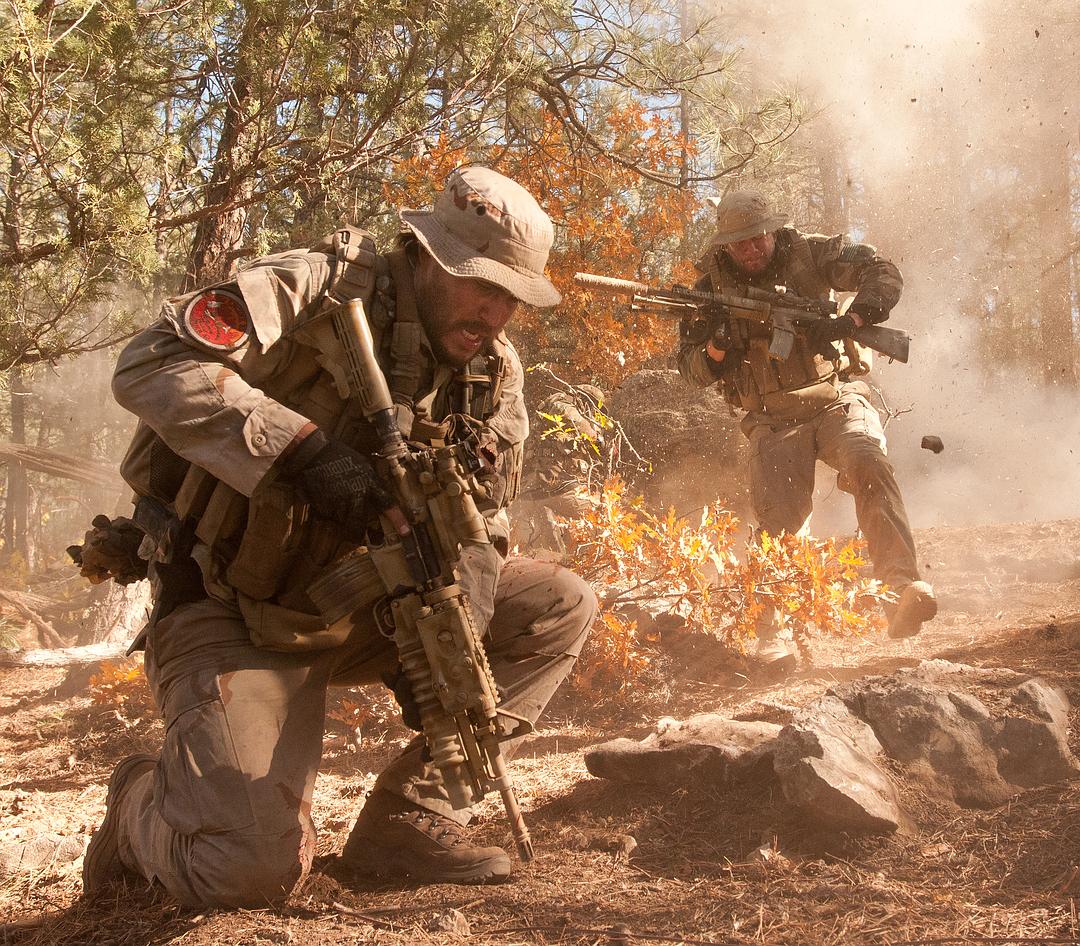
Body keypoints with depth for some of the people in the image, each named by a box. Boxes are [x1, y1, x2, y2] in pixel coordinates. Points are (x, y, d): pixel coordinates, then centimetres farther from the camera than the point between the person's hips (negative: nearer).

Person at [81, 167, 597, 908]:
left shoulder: (494, 371, 3)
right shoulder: (322, 291, -16)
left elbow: (481, 516, 2)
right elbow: (151, 365, -27)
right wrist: (304, 451, -36)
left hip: (358, 606, 7)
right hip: (233, 616, -6)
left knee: (562, 609, -4)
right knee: (257, 867, -22)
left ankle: (407, 817, -1)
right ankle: (143, 804, 15)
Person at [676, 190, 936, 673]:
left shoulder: (808, 253, -1)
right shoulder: (713, 288, 2)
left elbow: (884, 274, -6)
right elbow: (692, 370, 4)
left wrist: (849, 321, -23)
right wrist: (714, 348, -20)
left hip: (836, 397, -1)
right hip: (774, 420, 1)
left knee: (869, 466, -30)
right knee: (777, 516, -15)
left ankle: (903, 589, -40)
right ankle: (772, 631, -6)